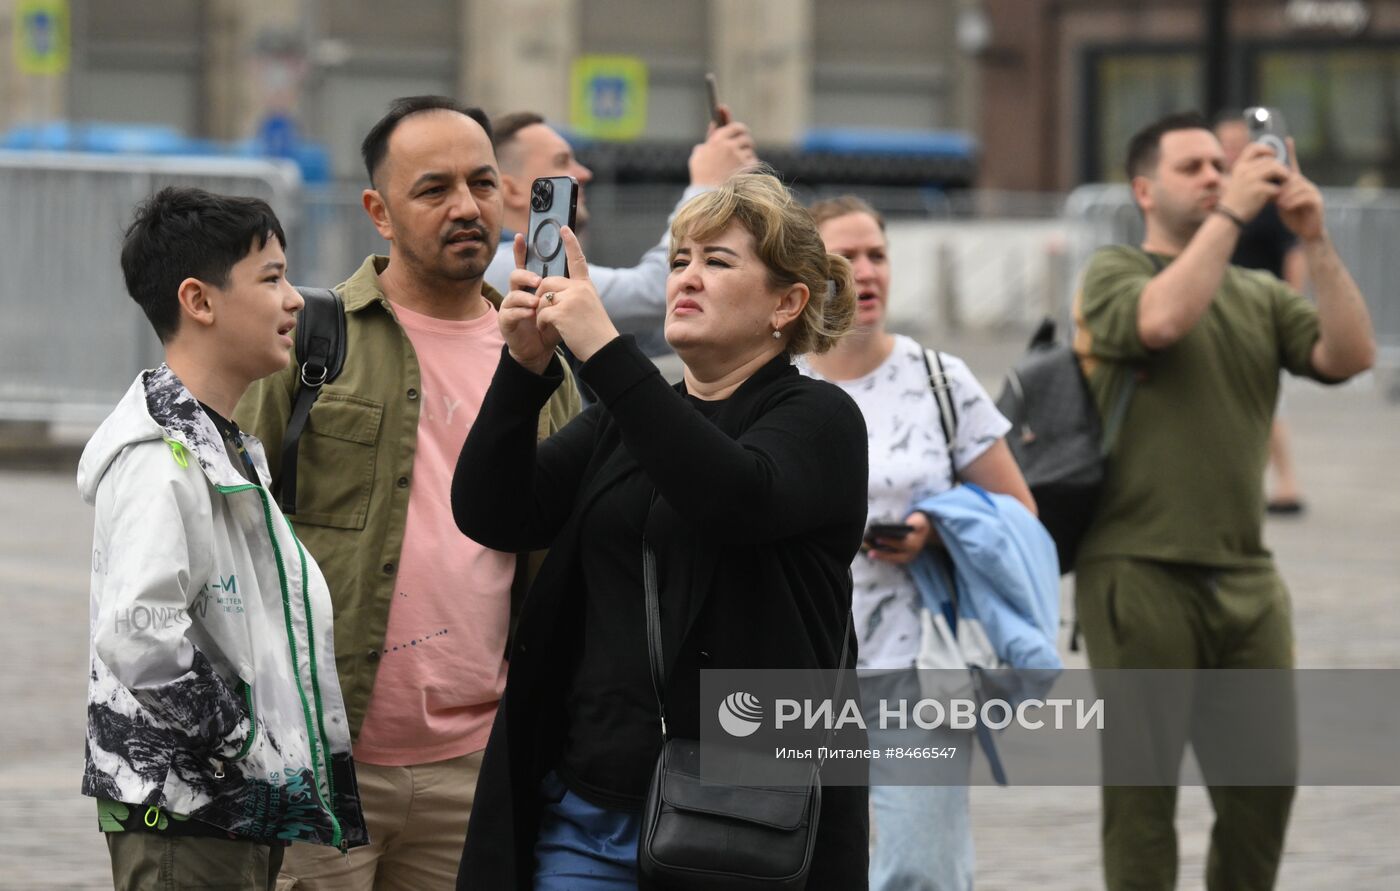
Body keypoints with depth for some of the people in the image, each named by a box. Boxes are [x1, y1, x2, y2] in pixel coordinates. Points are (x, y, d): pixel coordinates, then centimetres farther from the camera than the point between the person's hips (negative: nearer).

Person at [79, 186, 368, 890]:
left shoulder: (226, 445, 15)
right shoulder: (160, 459, -18)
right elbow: (136, 633, -29)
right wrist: (247, 741, -20)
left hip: (245, 805, 10)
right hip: (183, 810, -10)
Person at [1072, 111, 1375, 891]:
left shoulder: (1261, 296, 14)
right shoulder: (1116, 273, 1)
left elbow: (1350, 354, -1)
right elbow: (1162, 318, -22)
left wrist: (1315, 240, -8)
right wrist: (1231, 213, -17)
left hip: (1245, 576, 5)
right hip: (1141, 571, -5)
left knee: (1265, 780, 7)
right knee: (1144, 787, 0)